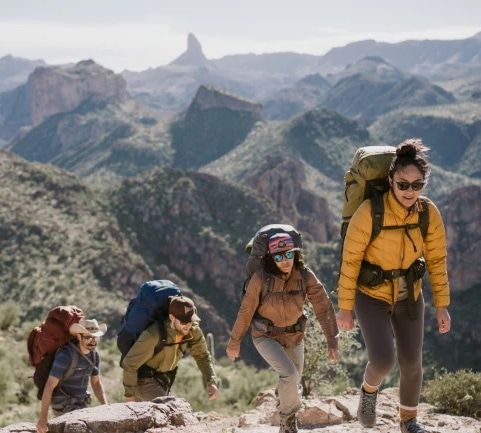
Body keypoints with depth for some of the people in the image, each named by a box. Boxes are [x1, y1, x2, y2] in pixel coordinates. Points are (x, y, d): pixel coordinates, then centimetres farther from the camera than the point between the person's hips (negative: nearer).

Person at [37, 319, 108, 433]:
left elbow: (96, 383, 9)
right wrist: (43, 417, -26)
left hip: (79, 404, 8)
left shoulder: (94, 354, -1)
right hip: (63, 405, -8)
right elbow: (49, 386, -26)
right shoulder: (65, 355, -27)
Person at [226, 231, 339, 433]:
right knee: (289, 375, -24)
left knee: (293, 383, 16)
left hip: (294, 335, 4)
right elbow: (246, 310, -14)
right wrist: (234, 342, -5)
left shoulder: (305, 276, -19)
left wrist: (332, 340, -24)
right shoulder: (261, 278, -25)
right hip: (266, 336, -4)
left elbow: (323, 307, -18)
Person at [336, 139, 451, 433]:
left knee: (411, 362, 11)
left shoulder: (429, 213, -14)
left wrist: (442, 306, -2)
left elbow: (437, 260, -2)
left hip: (409, 296, 4)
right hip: (371, 295, -4)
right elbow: (350, 260, -17)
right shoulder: (369, 212, -26)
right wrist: (345, 307, -12)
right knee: (383, 360, -18)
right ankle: (369, 389, 19)